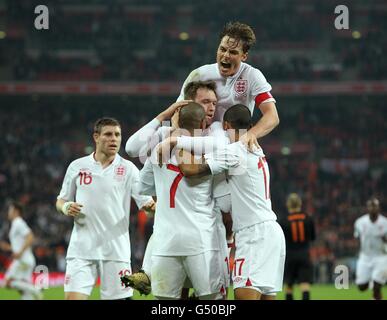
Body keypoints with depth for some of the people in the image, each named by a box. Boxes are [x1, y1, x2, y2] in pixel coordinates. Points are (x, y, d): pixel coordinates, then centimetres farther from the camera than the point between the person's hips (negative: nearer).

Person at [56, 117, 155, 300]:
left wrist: (152, 206, -25)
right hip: (81, 249, 1)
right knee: (72, 297, -9)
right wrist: (65, 207, -5)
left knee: (118, 297, -2)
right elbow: (61, 201, 17)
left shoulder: (128, 169, 3)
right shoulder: (77, 166, 8)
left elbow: (147, 203, -3)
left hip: (116, 250, -1)